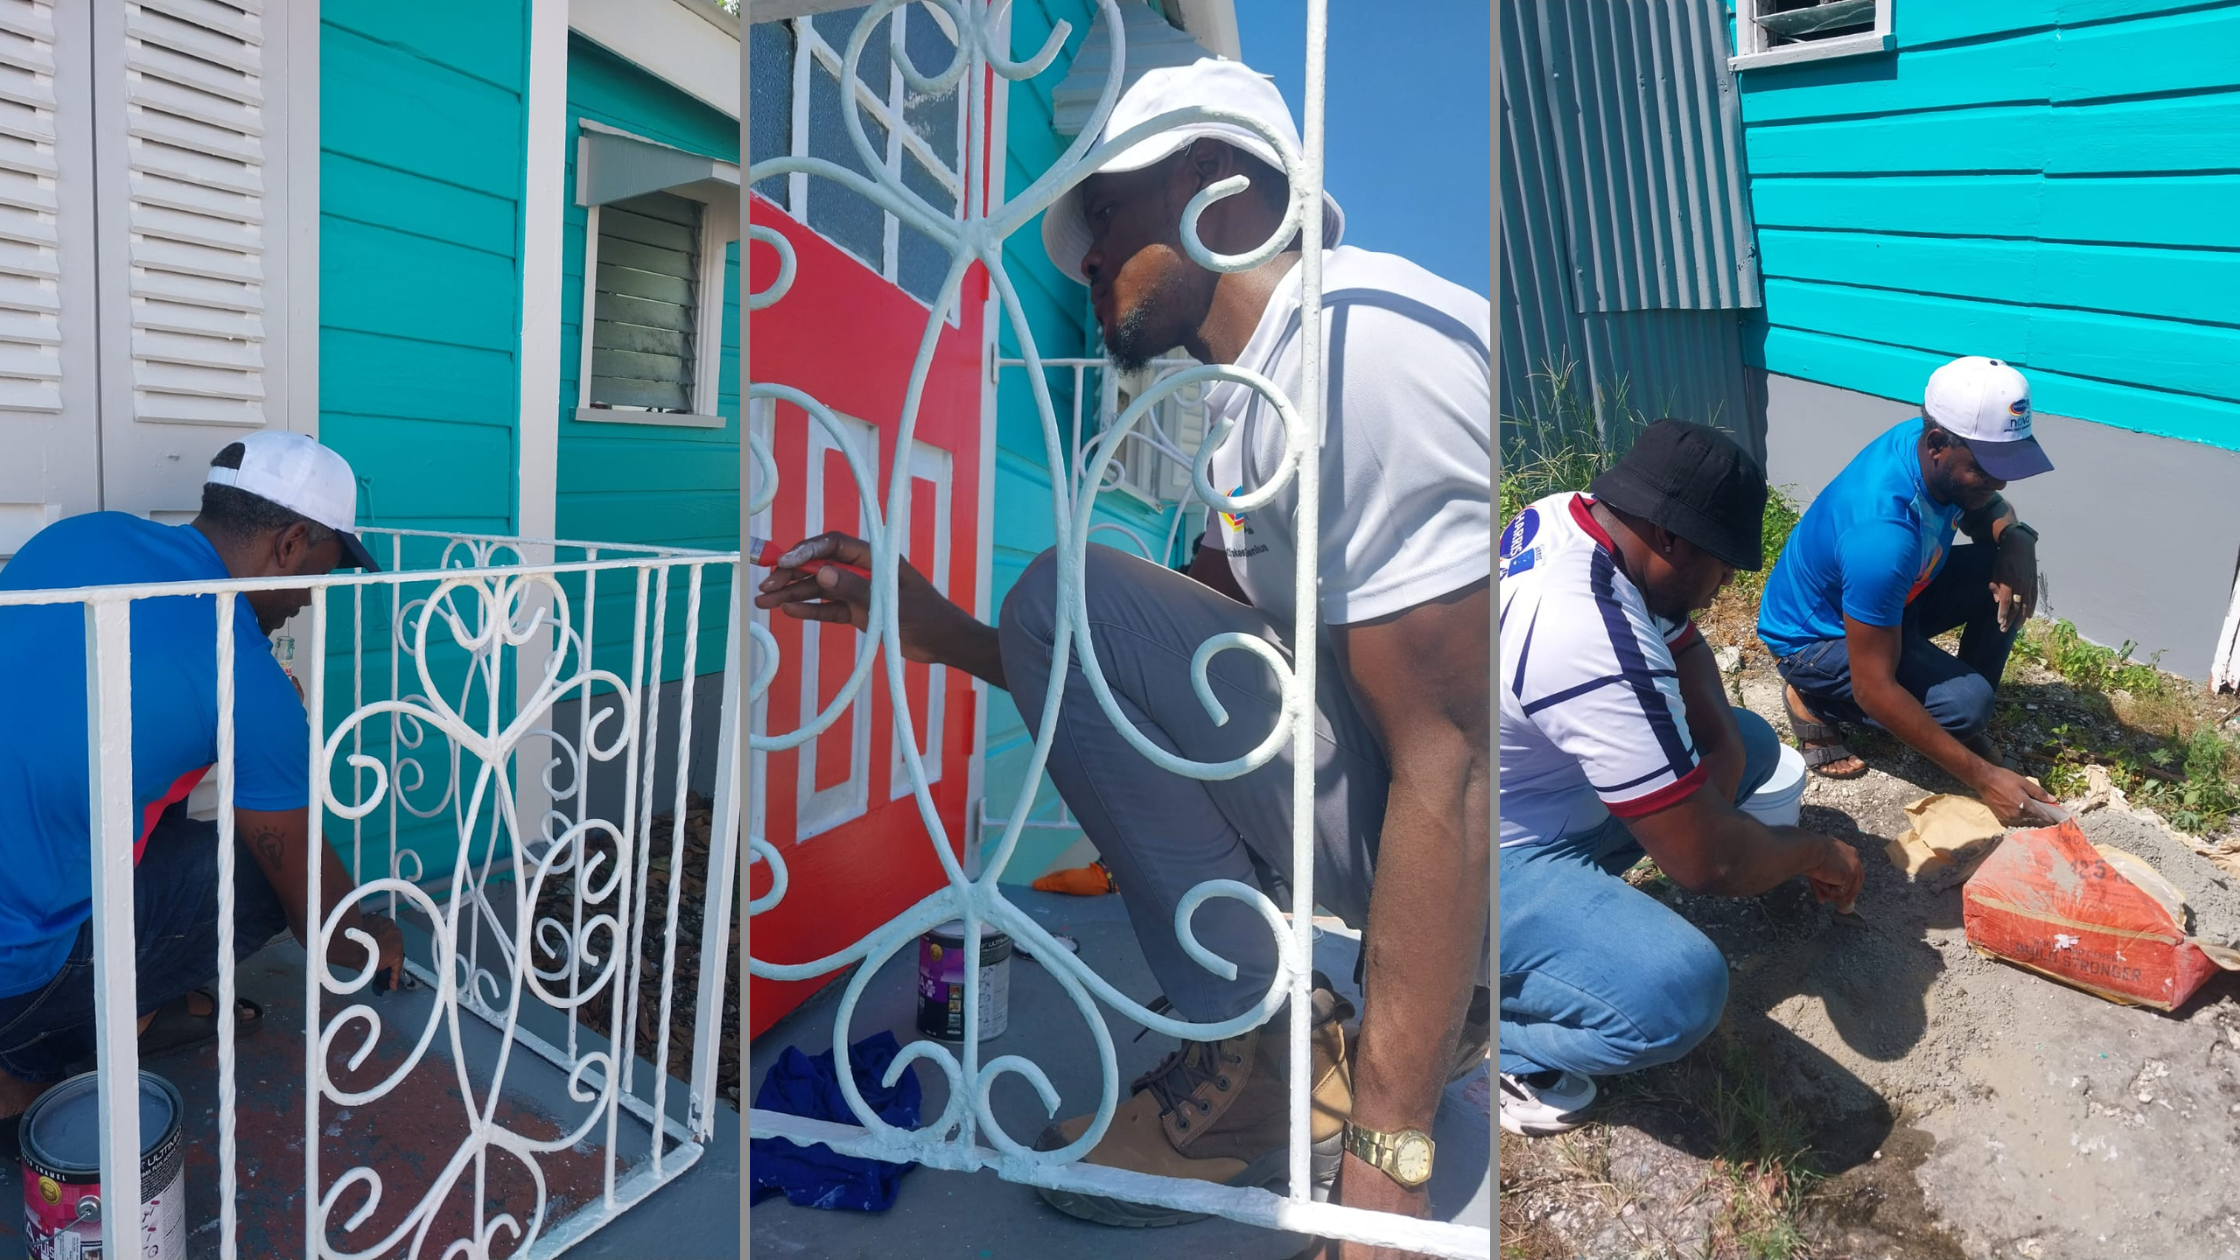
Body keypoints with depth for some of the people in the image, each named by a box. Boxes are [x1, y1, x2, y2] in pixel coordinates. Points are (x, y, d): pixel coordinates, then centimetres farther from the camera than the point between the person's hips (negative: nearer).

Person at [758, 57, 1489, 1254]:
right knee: (1066, 625, 15)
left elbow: (1450, 777, -24)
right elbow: (1166, 681, 13)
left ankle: (1271, 1071, -8)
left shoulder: (1356, 346, -19)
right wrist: (941, 630, 8)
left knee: (1069, 601, -17)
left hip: (1468, 874, -10)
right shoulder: (1254, 398, 13)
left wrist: (1380, 1161, -22)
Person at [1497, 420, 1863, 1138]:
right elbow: (1706, 862, -26)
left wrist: (1721, 742, -3)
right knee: (1680, 994, -32)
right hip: (1492, 858, -10)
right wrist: (1817, 854, -6)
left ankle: (1568, 893, 11)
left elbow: (1681, 647, 14)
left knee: (1751, 742, 10)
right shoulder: (1594, 643, -33)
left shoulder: (1568, 515, -5)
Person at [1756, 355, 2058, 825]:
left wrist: (2016, 538, -18)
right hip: (1817, 637, -8)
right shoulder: (1881, 532, -40)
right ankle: (1816, 702, -1)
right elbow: (1874, 688, -35)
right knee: (1964, 703, -27)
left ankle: (1970, 727, 6)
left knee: (2010, 573, -9)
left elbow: (1985, 508, 9)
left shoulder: (1938, 450, -17)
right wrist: (1982, 776, -31)